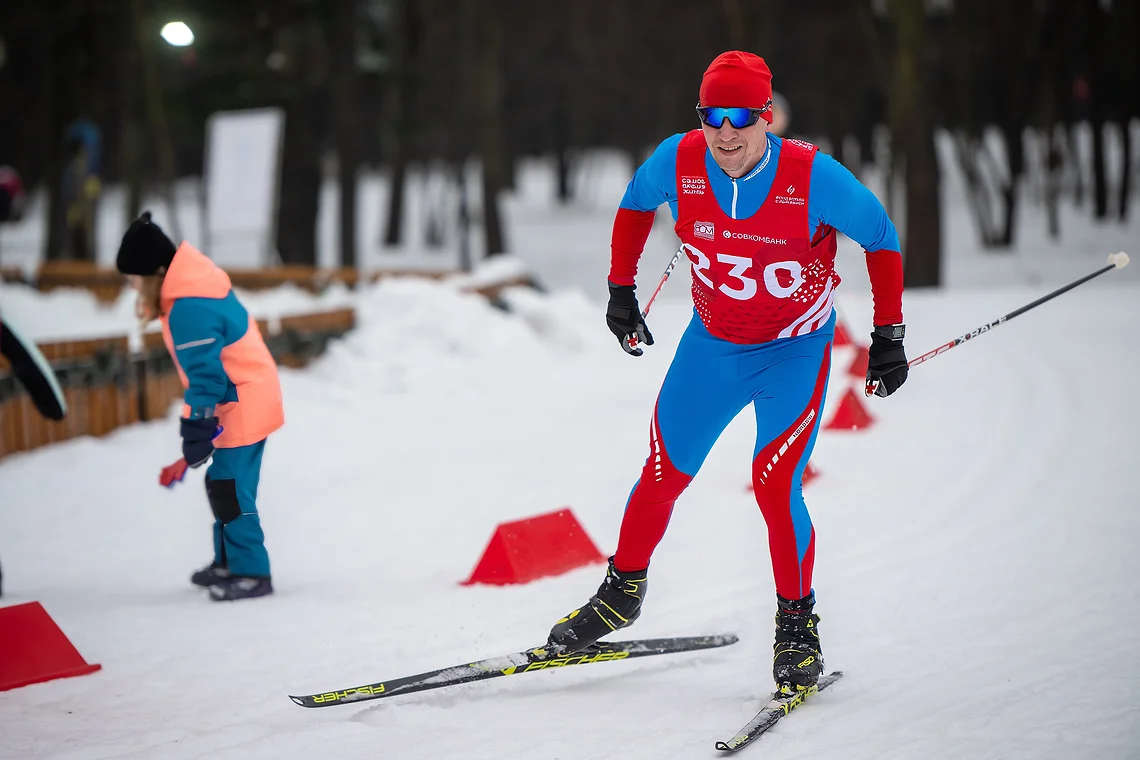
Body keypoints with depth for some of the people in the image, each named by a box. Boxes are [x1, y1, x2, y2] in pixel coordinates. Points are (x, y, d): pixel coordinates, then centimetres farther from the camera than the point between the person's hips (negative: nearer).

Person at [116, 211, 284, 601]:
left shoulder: (189, 309, -25)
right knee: (224, 483, 18)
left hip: (242, 405, -10)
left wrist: (195, 444, -20)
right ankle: (228, 561, 29)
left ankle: (252, 573, -4)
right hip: (251, 396, 10)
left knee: (230, 488, -8)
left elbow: (206, 378, -25)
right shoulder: (198, 286, 6)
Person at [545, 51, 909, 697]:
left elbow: (881, 236, -10)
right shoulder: (678, 162, -17)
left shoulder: (813, 176, -25)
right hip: (711, 345, 3)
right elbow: (635, 204, 6)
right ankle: (623, 591, 32)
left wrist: (889, 334, -10)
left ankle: (798, 624, 4)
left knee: (775, 487, -16)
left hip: (796, 352, -3)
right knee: (663, 475, 8)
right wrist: (621, 290, 5)